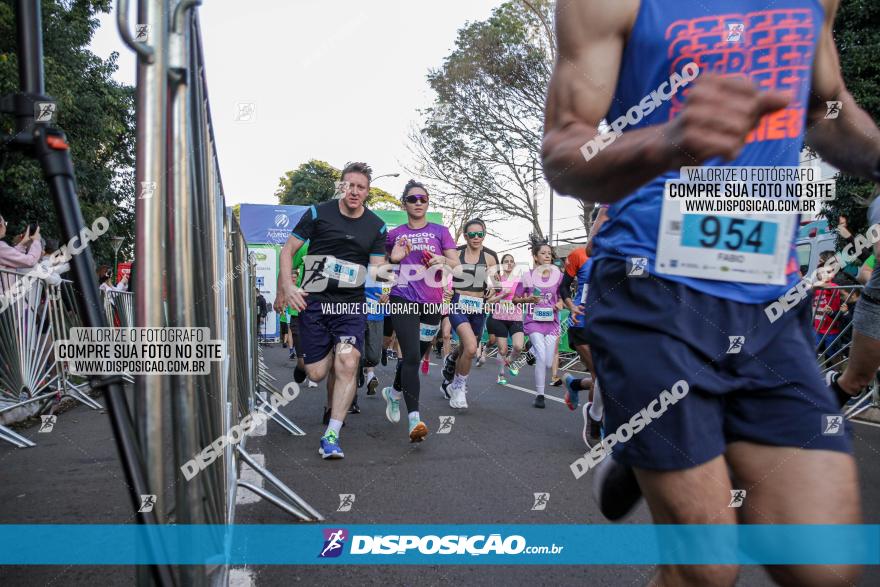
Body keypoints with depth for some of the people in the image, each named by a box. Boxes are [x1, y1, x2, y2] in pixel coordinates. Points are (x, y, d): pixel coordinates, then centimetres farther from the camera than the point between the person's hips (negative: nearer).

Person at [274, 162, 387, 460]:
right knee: (317, 374, 0)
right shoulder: (318, 213, 0)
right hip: (314, 302, 0)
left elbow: (378, 268, 4)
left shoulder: (376, 226, 6)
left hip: (351, 305, 1)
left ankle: (332, 435, -10)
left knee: (347, 365, -18)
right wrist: (287, 287, -9)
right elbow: (288, 249, 3)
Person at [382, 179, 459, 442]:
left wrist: (442, 260, -19)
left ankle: (394, 392, 42)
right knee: (412, 356, -16)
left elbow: (456, 263, 3)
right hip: (403, 299, -2)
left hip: (432, 302, 2)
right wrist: (394, 258, -4)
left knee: (417, 356, 13)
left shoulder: (440, 231, 9)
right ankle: (414, 419, -18)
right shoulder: (394, 234, 9)